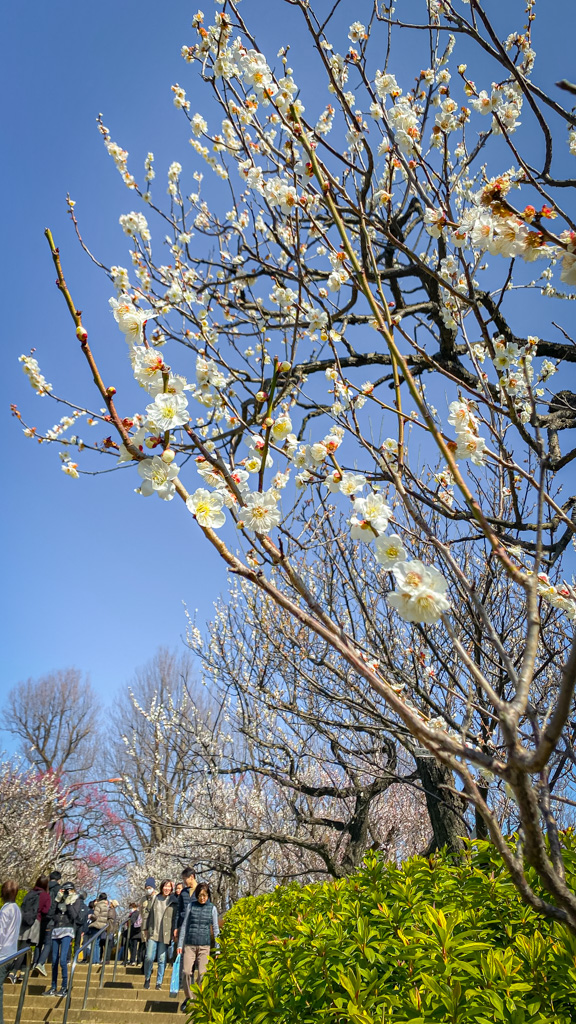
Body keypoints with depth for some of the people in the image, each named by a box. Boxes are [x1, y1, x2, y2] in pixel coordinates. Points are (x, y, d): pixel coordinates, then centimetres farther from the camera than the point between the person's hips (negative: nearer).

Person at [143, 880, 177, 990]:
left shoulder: (174, 902, 1)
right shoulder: (156, 899, 10)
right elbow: (150, 914, 17)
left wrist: (175, 933, -7)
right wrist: (146, 928, 14)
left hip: (165, 935, -2)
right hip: (153, 933, 2)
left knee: (162, 959, 1)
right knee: (149, 957, -2)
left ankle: (159, 982, 14)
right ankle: (147, 979, 19)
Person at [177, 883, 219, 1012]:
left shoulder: (212, 908, 3)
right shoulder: (191, 905, 4)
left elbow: (215, 929, 6)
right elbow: (184, 925, 9)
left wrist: (217, 949, 4)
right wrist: (180, 944, 6)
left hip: (204, 945, -1)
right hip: (189, 944, 1)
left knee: (202, 973, -5)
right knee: (186, 972, -6)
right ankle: (188, 998, 16)